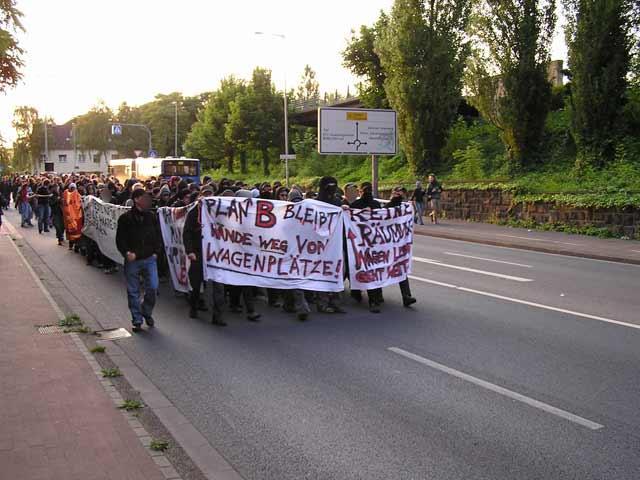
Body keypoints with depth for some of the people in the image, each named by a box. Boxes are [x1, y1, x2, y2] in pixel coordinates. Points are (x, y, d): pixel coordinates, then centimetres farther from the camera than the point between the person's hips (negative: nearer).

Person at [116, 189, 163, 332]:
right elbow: (120, 239, -3)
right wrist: (126, 253, -16)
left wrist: (156, 252, 1)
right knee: (133, 292, 5)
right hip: (132, 260, -2)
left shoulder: (152, 217, 4)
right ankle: (137, 320, 18)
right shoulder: (125, 218, -6)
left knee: (152, 288, -4)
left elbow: (158, 236, 12)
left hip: (149, 259, 2)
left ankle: (147, 312, 22)